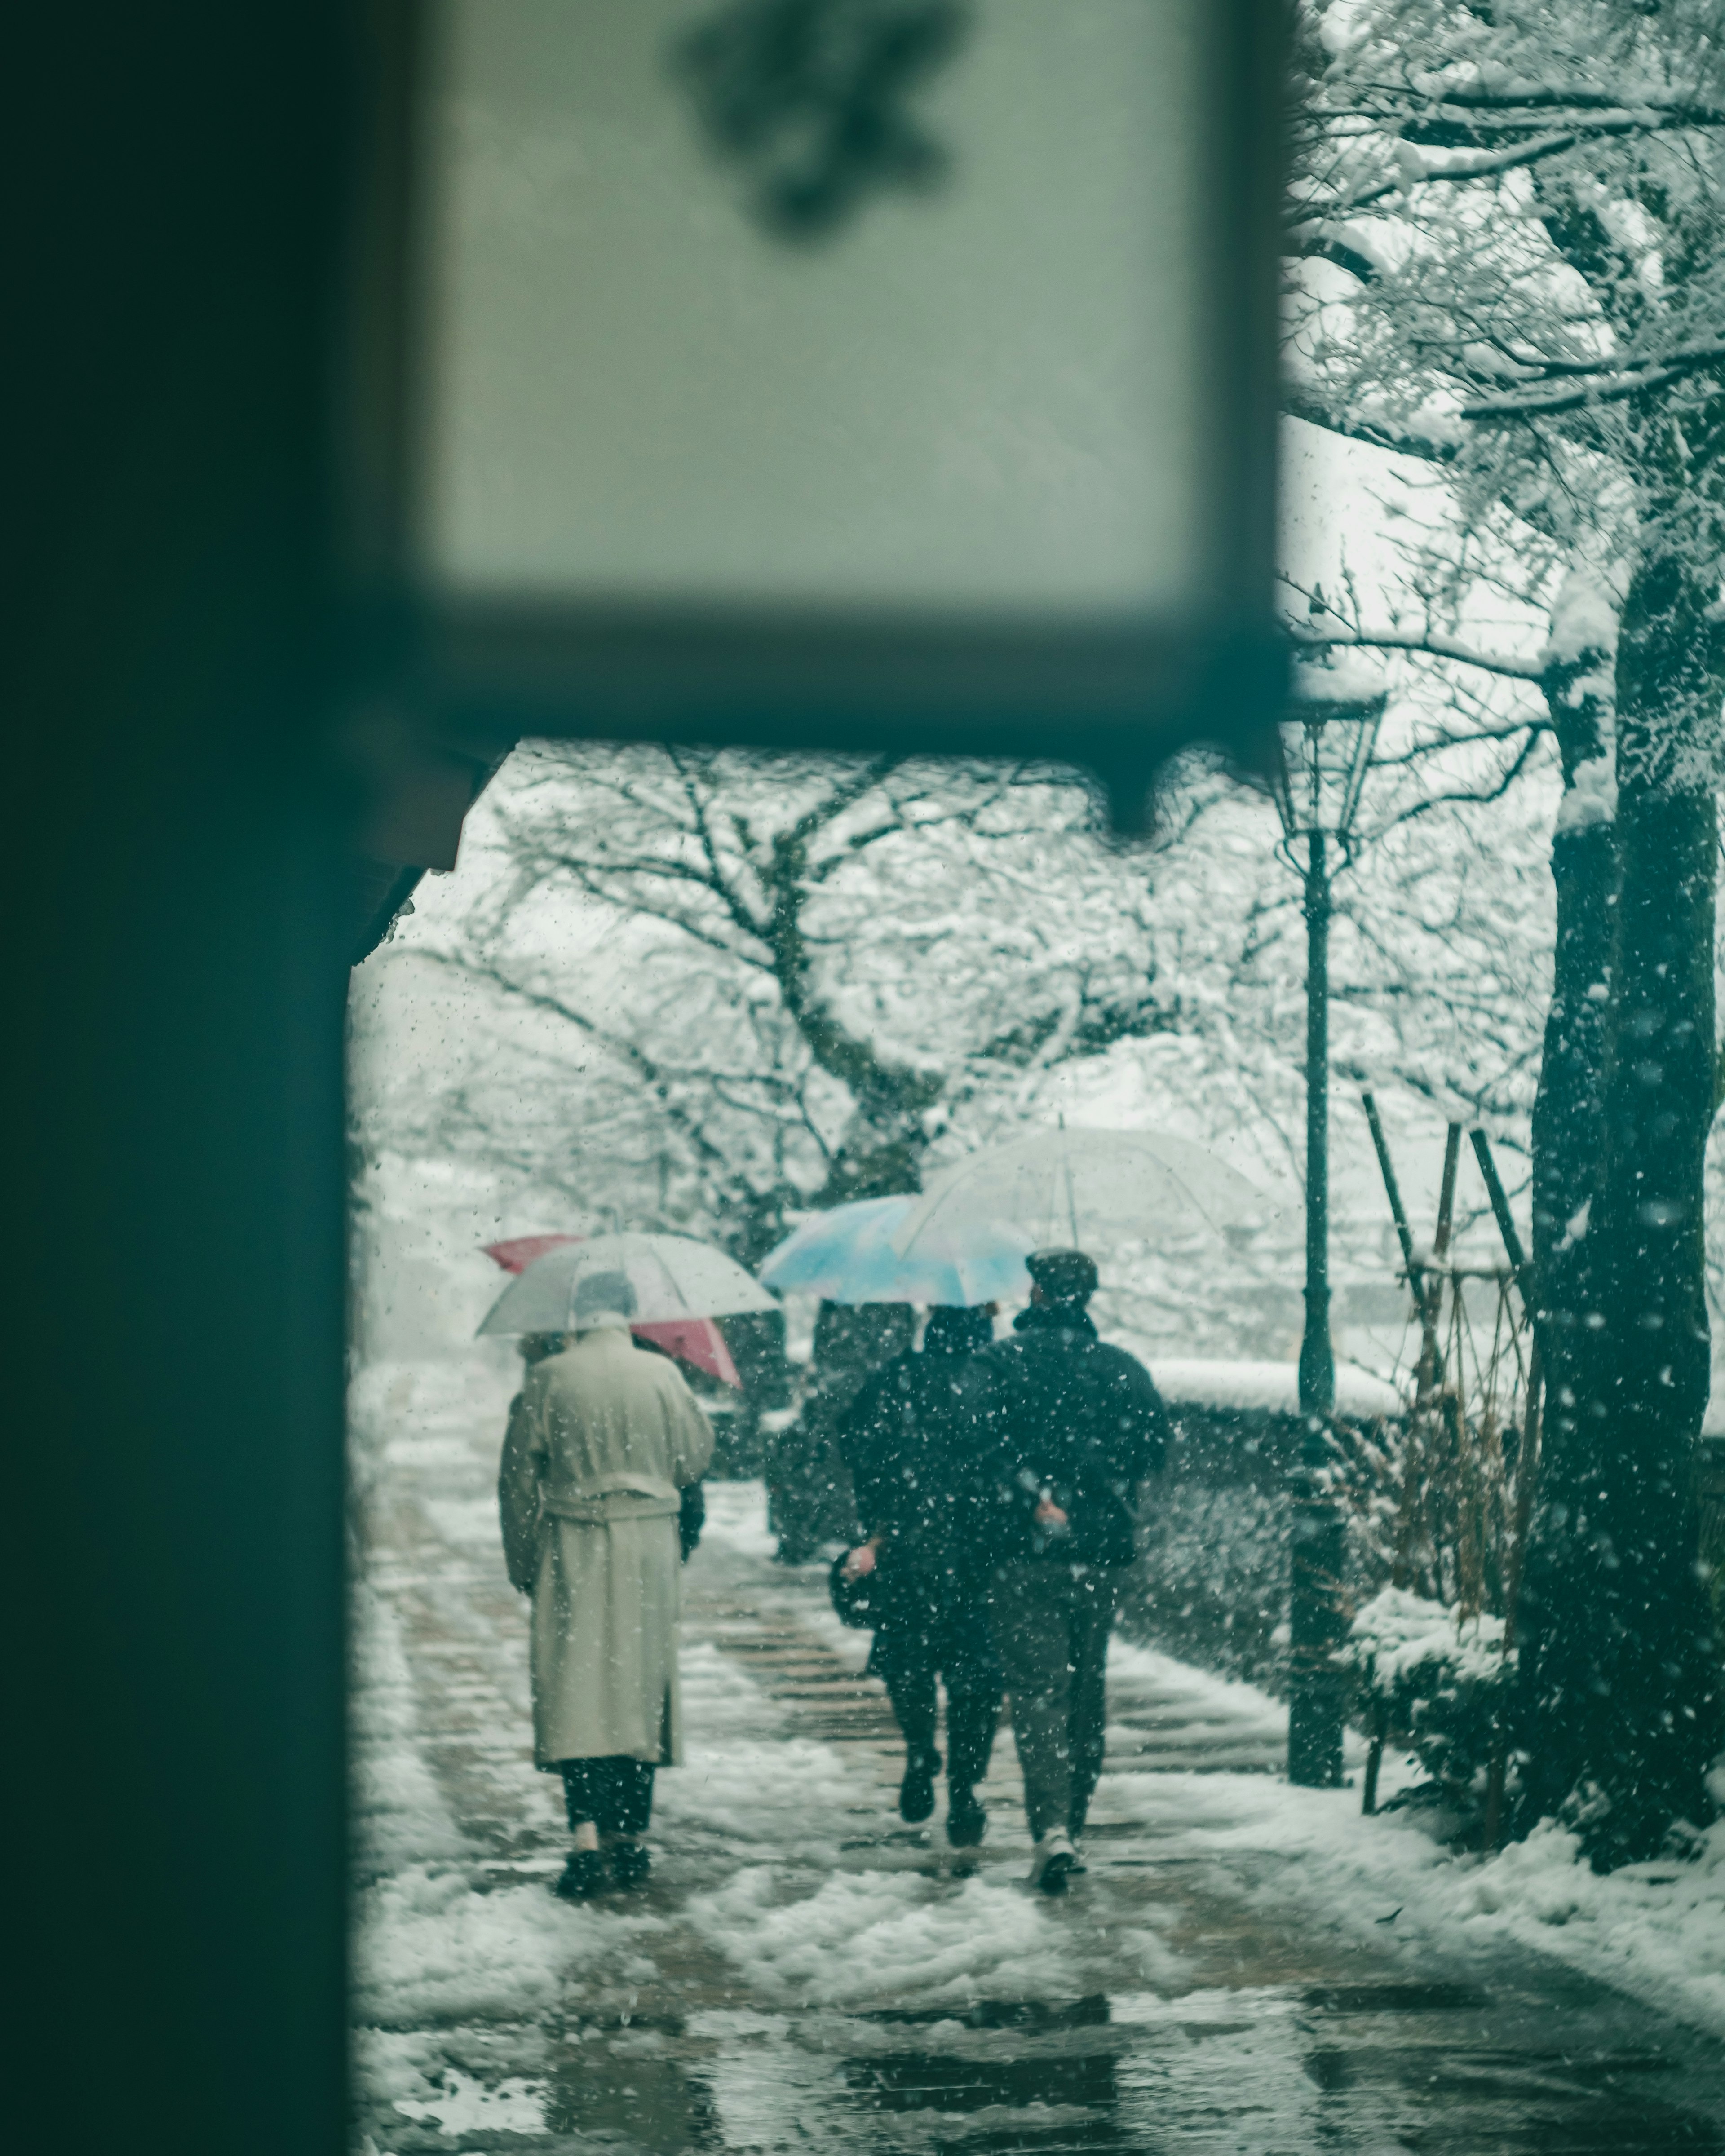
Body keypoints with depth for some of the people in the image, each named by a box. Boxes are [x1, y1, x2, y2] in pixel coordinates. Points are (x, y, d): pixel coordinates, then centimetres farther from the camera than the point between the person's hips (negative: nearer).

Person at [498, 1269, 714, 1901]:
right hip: (649, 1548, 2)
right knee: (641, 1685, 12)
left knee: (575, 1689, -4)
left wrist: (523, 1562, 8)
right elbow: (696, 1458, 7)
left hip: (572, 1550, -2)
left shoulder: (549, 1378, -5)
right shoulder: (661, 1375, -2)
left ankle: (589, 1839, -17)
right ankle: (630, 1837, 18)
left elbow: (518, 1478, -1)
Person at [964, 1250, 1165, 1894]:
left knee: (1037, 1690, -4)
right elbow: (1151, 1448, -1)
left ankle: (1052, 1826, -18)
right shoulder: (1123, 1368, 7)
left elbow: (987, 1442, -16)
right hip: (1101, 1552, 3)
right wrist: (1100, 1492, 8)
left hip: (1024, 1553, -3)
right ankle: (1073, 1821, 21)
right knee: (1088, 1690, 14)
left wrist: (1035, 1498, -12)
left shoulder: (1001, 1361, -2)